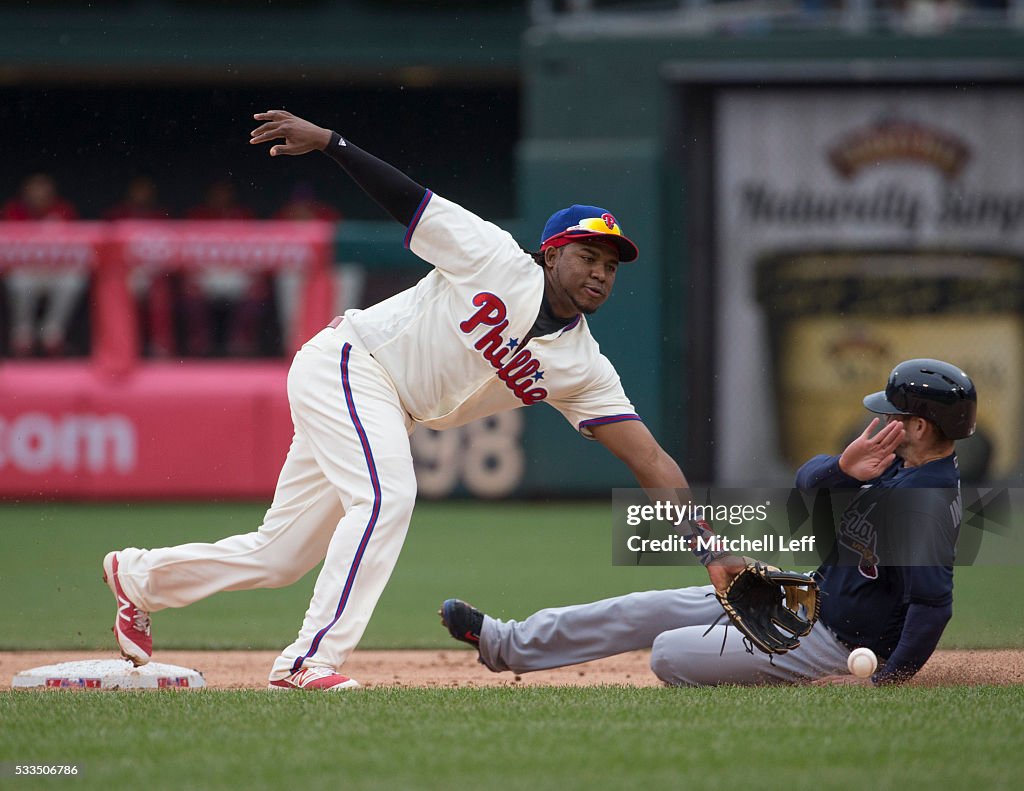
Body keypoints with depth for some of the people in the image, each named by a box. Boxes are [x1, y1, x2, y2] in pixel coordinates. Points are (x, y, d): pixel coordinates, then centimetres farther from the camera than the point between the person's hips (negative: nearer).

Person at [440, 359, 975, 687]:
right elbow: (807, 479, 2)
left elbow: (934, 601, -35)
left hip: (831, 646, -10)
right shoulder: (896, 467, 3)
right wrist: (844, 468, -21)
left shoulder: (924, 502, -29)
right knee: (649, 610, 10)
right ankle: (506, 644, 19)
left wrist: (886, 682, -31)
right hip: (808, 597, 10)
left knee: (670, 655, -10)